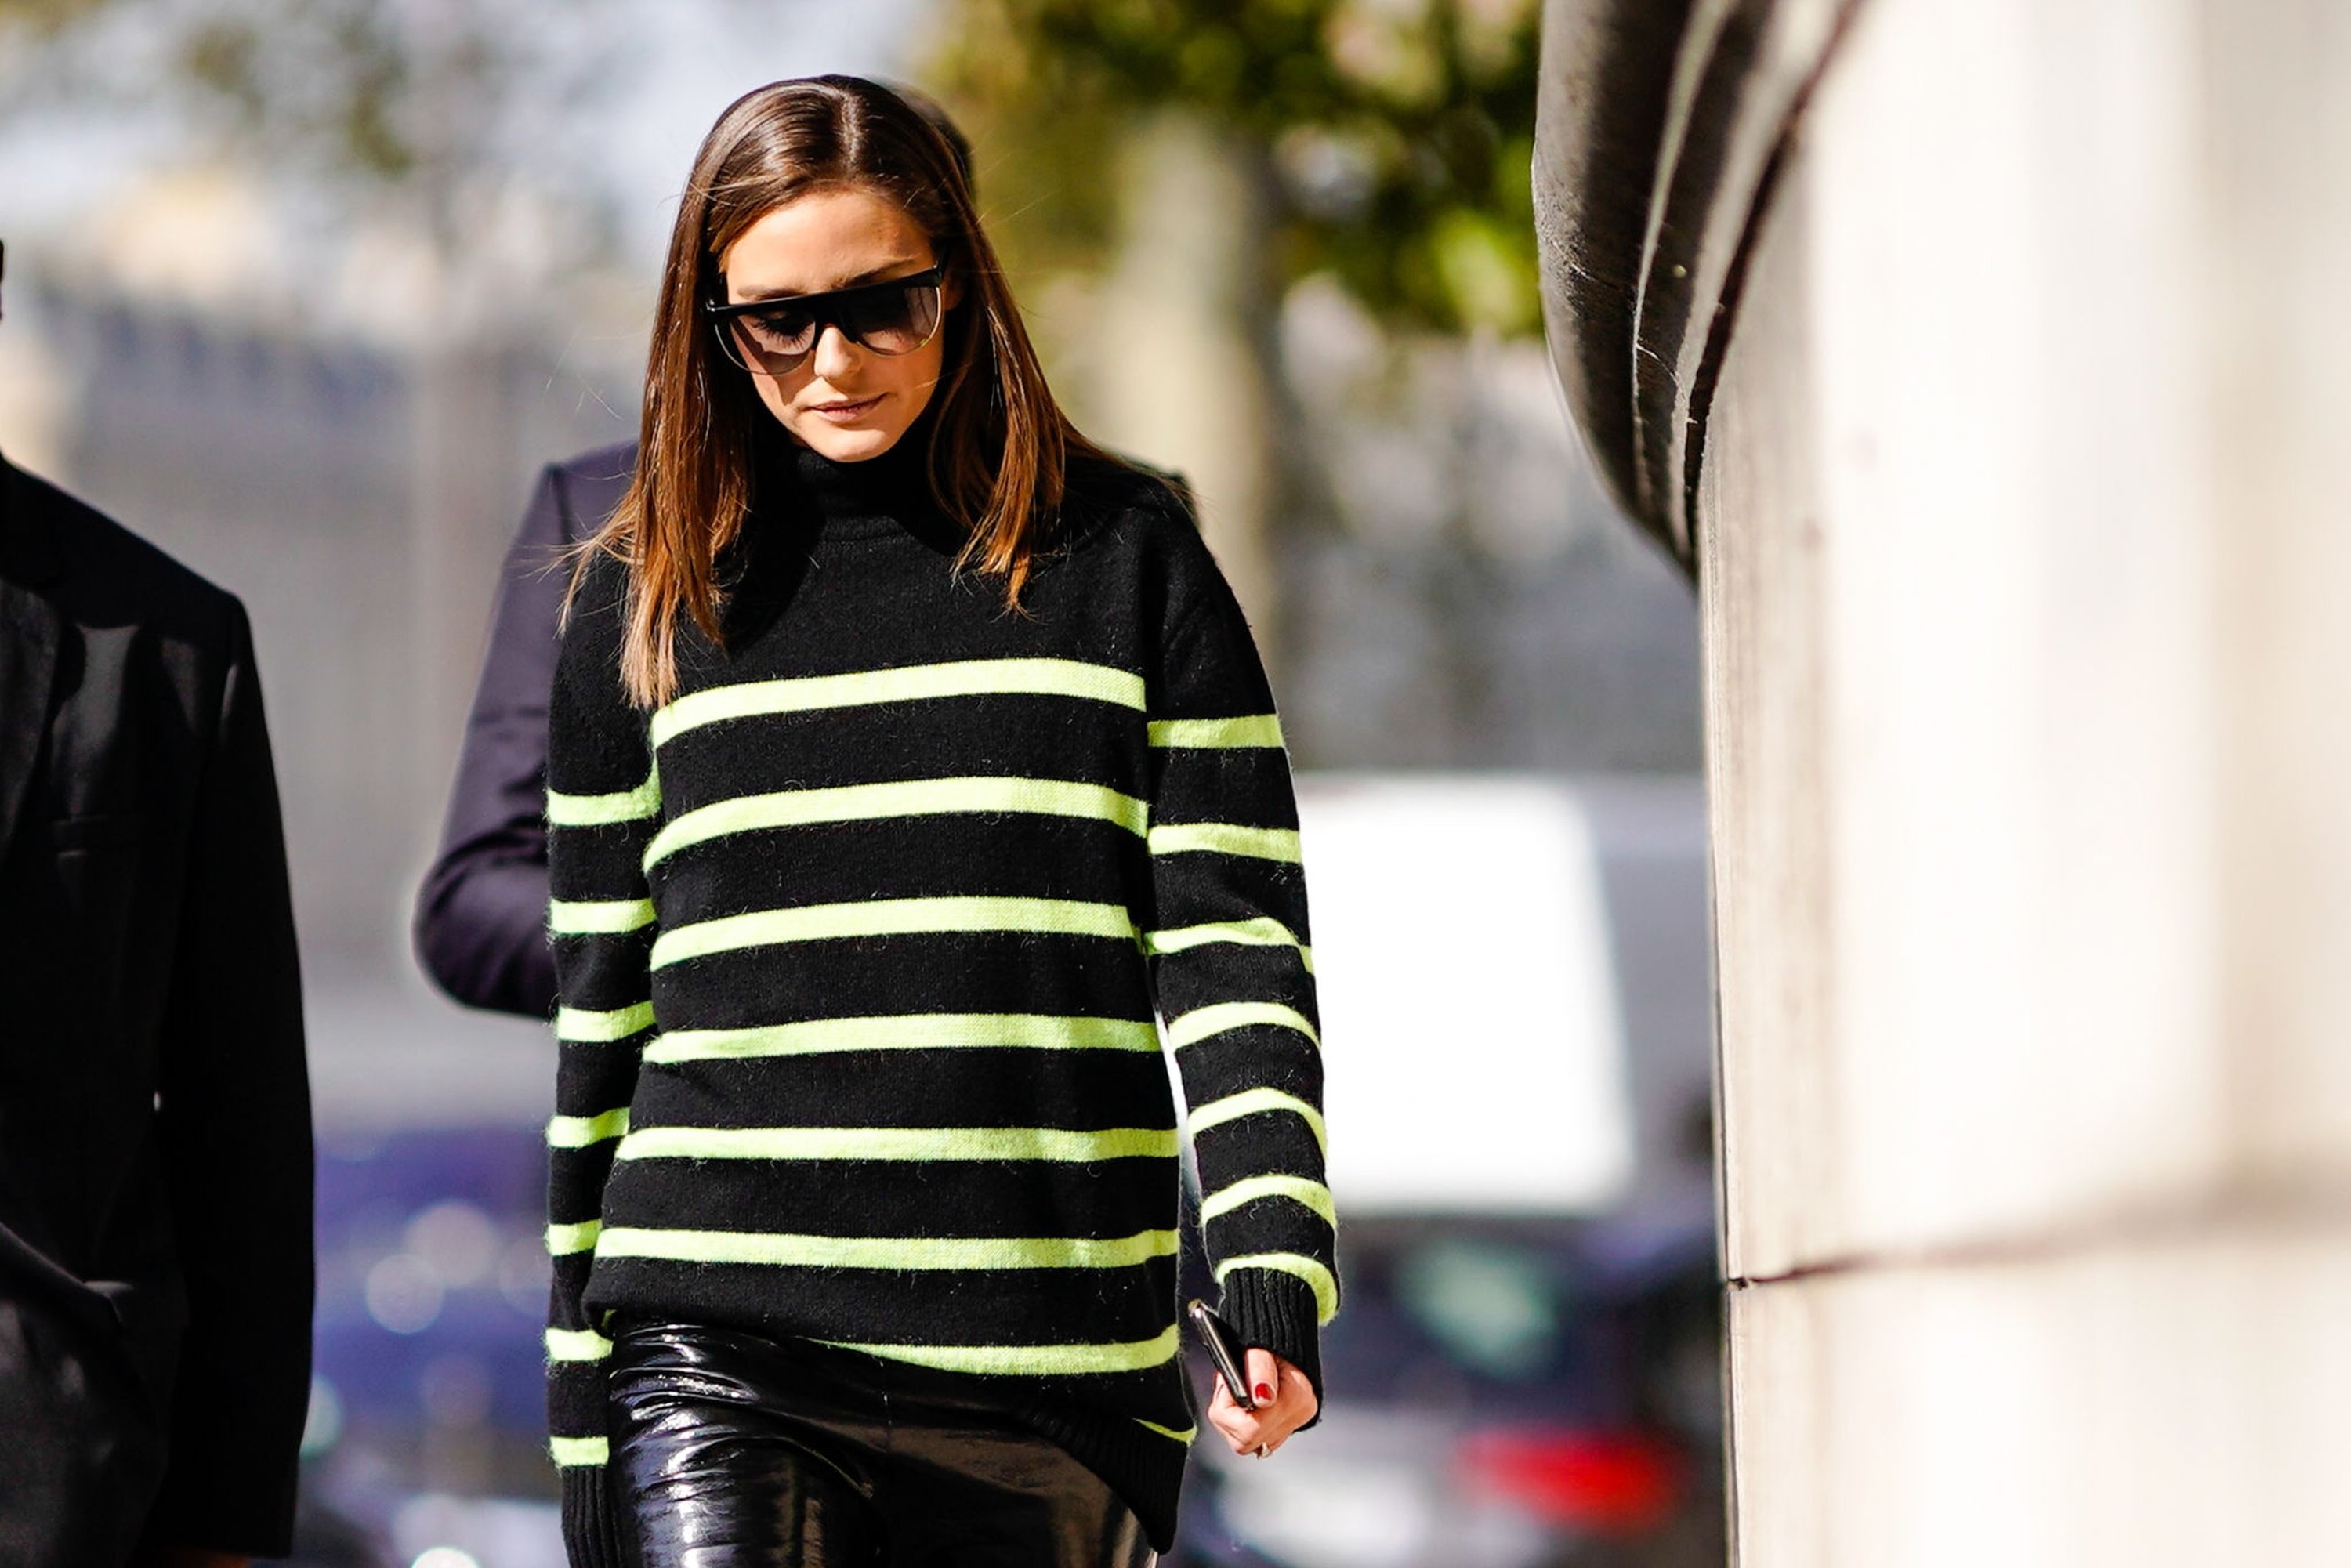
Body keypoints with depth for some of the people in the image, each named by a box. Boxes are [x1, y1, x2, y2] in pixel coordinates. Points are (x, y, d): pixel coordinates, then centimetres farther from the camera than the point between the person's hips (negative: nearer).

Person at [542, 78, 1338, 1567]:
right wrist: (585, 1411, 12)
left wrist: (1272, 1271, -11)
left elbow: (1231, 942, 3)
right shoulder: (644, 599, 10)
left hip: (1048, 1388, 0)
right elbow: (604, 1011, 14)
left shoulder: (1125, 557, 7)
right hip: (721, 1359, 0)